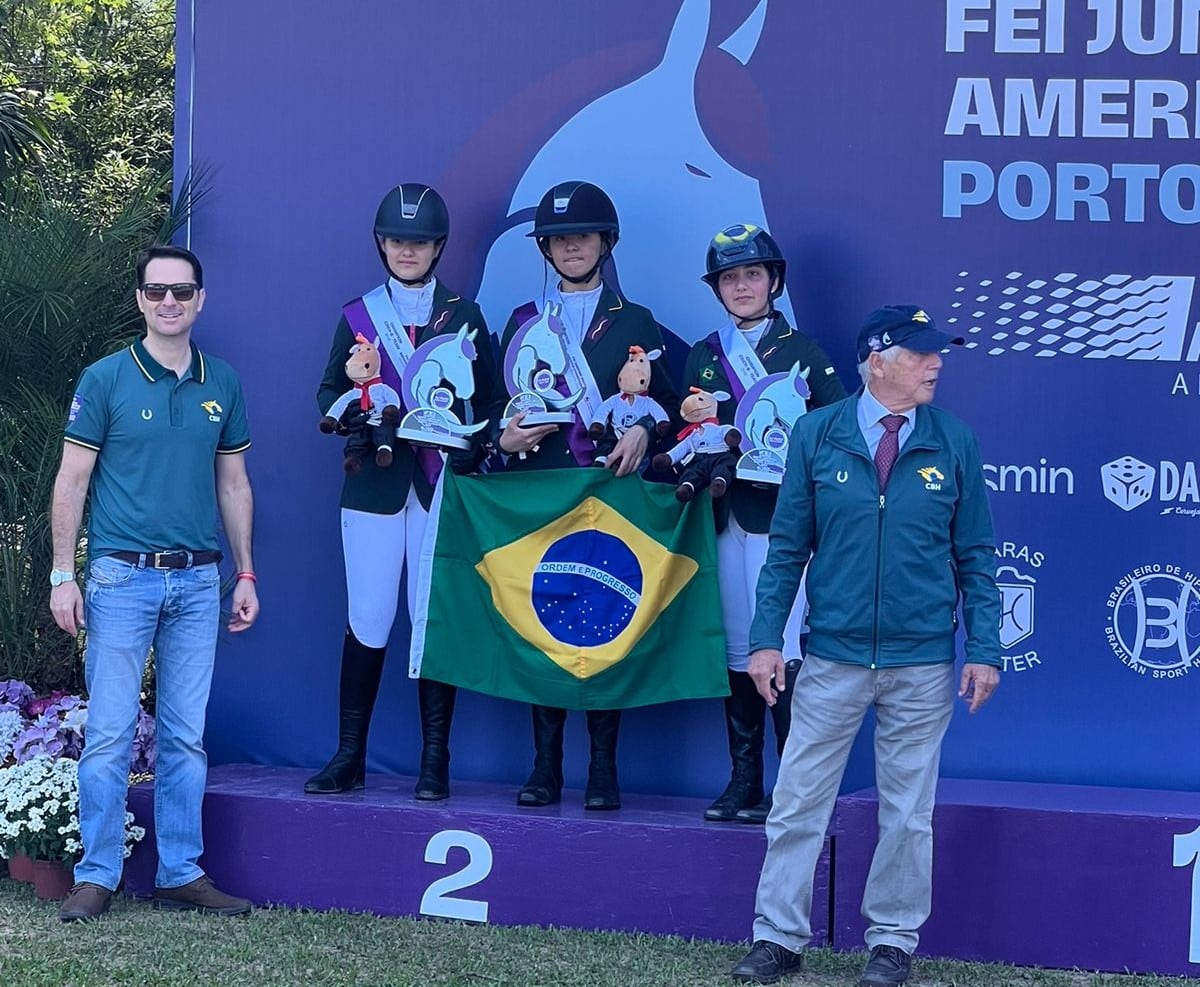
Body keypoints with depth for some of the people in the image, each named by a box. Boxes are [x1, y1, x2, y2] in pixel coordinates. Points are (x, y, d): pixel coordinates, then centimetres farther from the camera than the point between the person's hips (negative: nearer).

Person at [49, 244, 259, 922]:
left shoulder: (223, 384, 9)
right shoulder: (106, 379, -1)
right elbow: (72, 482, -1)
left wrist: (246, 574, 12)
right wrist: (63, 577, -6)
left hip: (198, 582, 3)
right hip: (122, 578, -3)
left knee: (187, 737, 7)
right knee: (110, 734, -3)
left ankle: (182, 874, 14)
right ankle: (98, 877, 4)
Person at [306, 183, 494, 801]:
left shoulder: (463, 315, 9)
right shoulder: (358, 316, 12)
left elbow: (486, 402, 5)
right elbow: (329, 392, 11)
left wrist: (471, 461, -10)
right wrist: (351, 412, -12)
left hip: (440, 486, -1)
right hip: (373, 487, 1)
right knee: (367, 622, -1)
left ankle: (435, 762, 3)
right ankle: (349, 757, 5)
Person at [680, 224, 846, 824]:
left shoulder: (800, 351, 5)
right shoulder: (703, 357, 16)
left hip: (780, 516, -4)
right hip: (724, 517, 4)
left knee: (782, 651, -10)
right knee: (736, 651, 5)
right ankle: (743, 782, 10)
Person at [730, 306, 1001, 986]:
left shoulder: (954, 443, 2)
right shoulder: (818, 434, 0)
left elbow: (975, 555, 5)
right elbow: (788, 544, 4)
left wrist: (984, 649, -1)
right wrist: (766, 637, -2)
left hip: (924, 665, 0)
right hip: (832, 658, 0)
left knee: (908, 812, 7)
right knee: (799, 803, 1)